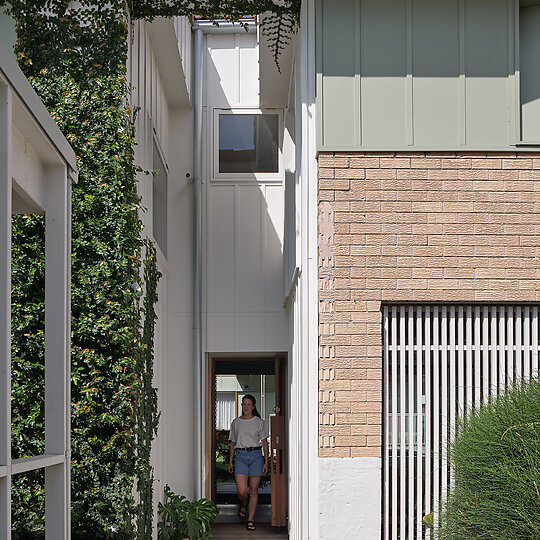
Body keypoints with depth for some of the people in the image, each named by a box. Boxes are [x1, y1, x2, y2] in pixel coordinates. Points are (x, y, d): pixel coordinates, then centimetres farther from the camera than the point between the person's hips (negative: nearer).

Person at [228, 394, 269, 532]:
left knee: (253, 490, -1)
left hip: (256, 455, -1)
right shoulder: (236, 423, 11)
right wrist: (230, 462, 12)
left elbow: (264, 442, 6)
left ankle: (250, 520, 8)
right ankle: (244, 504, 24)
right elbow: (233, 443, 16)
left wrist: (266, 461, 0)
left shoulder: (259, 422, 6)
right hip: (240, 456, 1)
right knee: (241, 490, -11)